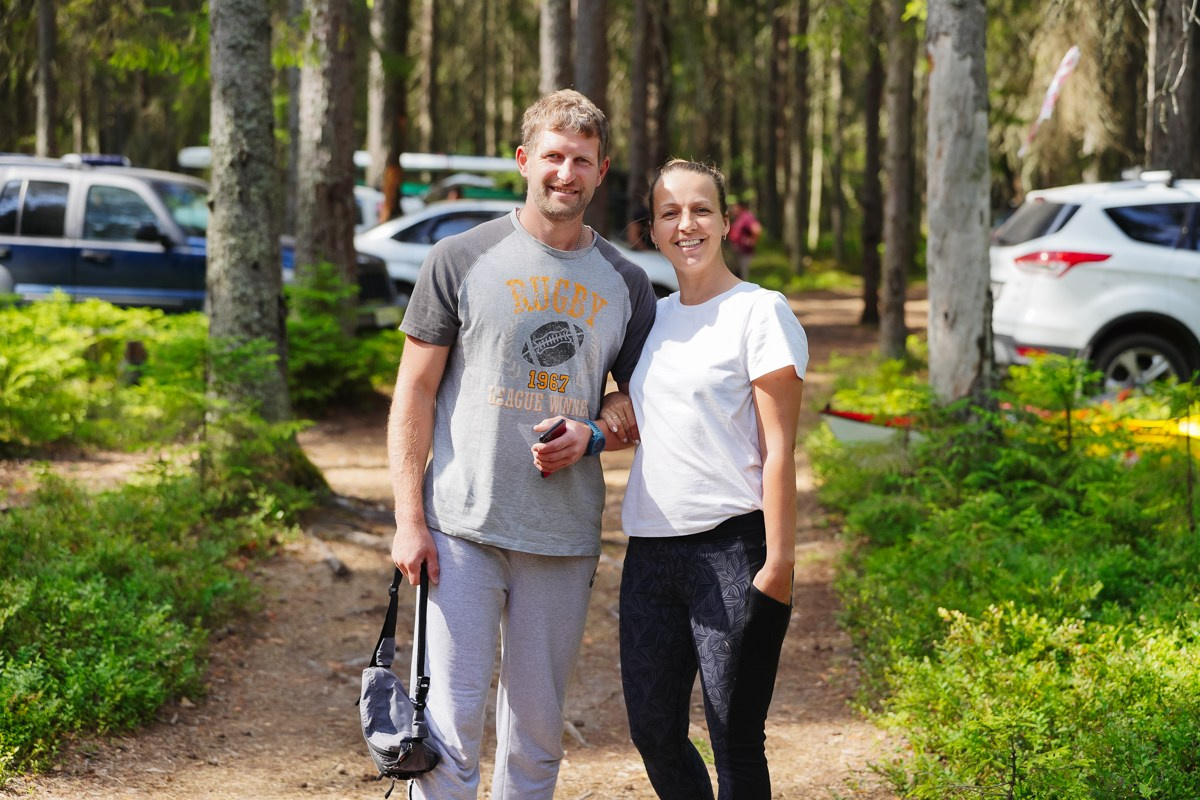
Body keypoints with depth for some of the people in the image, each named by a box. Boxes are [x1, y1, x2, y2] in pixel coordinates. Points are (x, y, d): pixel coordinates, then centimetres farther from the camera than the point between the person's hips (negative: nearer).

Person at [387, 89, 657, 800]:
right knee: (450, 722, -7)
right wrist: (409, 519, -7)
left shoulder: (625, 284, 9)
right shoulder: (461, 261, 0)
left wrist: (592, 436, -6)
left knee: (538, 732, 9)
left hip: (565, 540, 3)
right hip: (462, 528, -3)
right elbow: (414, 395, 0)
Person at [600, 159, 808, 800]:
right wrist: (614, 413, 4)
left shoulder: (760, 313, -5)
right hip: (650, 549, 7)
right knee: (653, 733, 9)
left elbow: (778, 449, -9)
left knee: (736, 744, -2)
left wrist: (778, 564, -15)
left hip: (732, 548, -7)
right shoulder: (654, 316, 14)